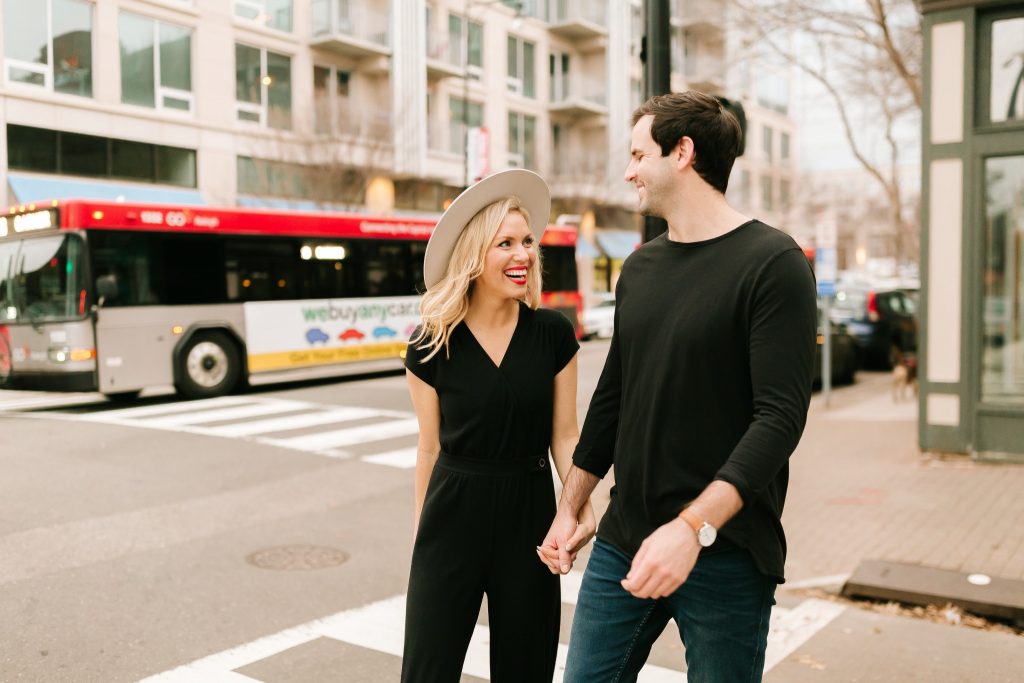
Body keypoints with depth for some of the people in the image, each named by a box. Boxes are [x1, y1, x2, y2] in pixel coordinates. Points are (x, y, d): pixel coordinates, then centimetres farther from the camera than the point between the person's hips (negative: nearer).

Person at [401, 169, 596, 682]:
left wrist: (580, 506, -16)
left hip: (529, 513, 1)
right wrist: (421, 532, 10)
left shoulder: (554, 334, -5)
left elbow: (564, 435, 1)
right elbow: (430, 447, 3)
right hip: (452, 516, -1)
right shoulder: (430, 346, -7)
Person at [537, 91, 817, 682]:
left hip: (723, 554, -5)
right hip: (623, 542, 6)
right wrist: (569, 510, 15)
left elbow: (781, 416, -18)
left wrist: (693, 527, -27)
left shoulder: (773, 263, -11)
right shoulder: (640, 268, 10)